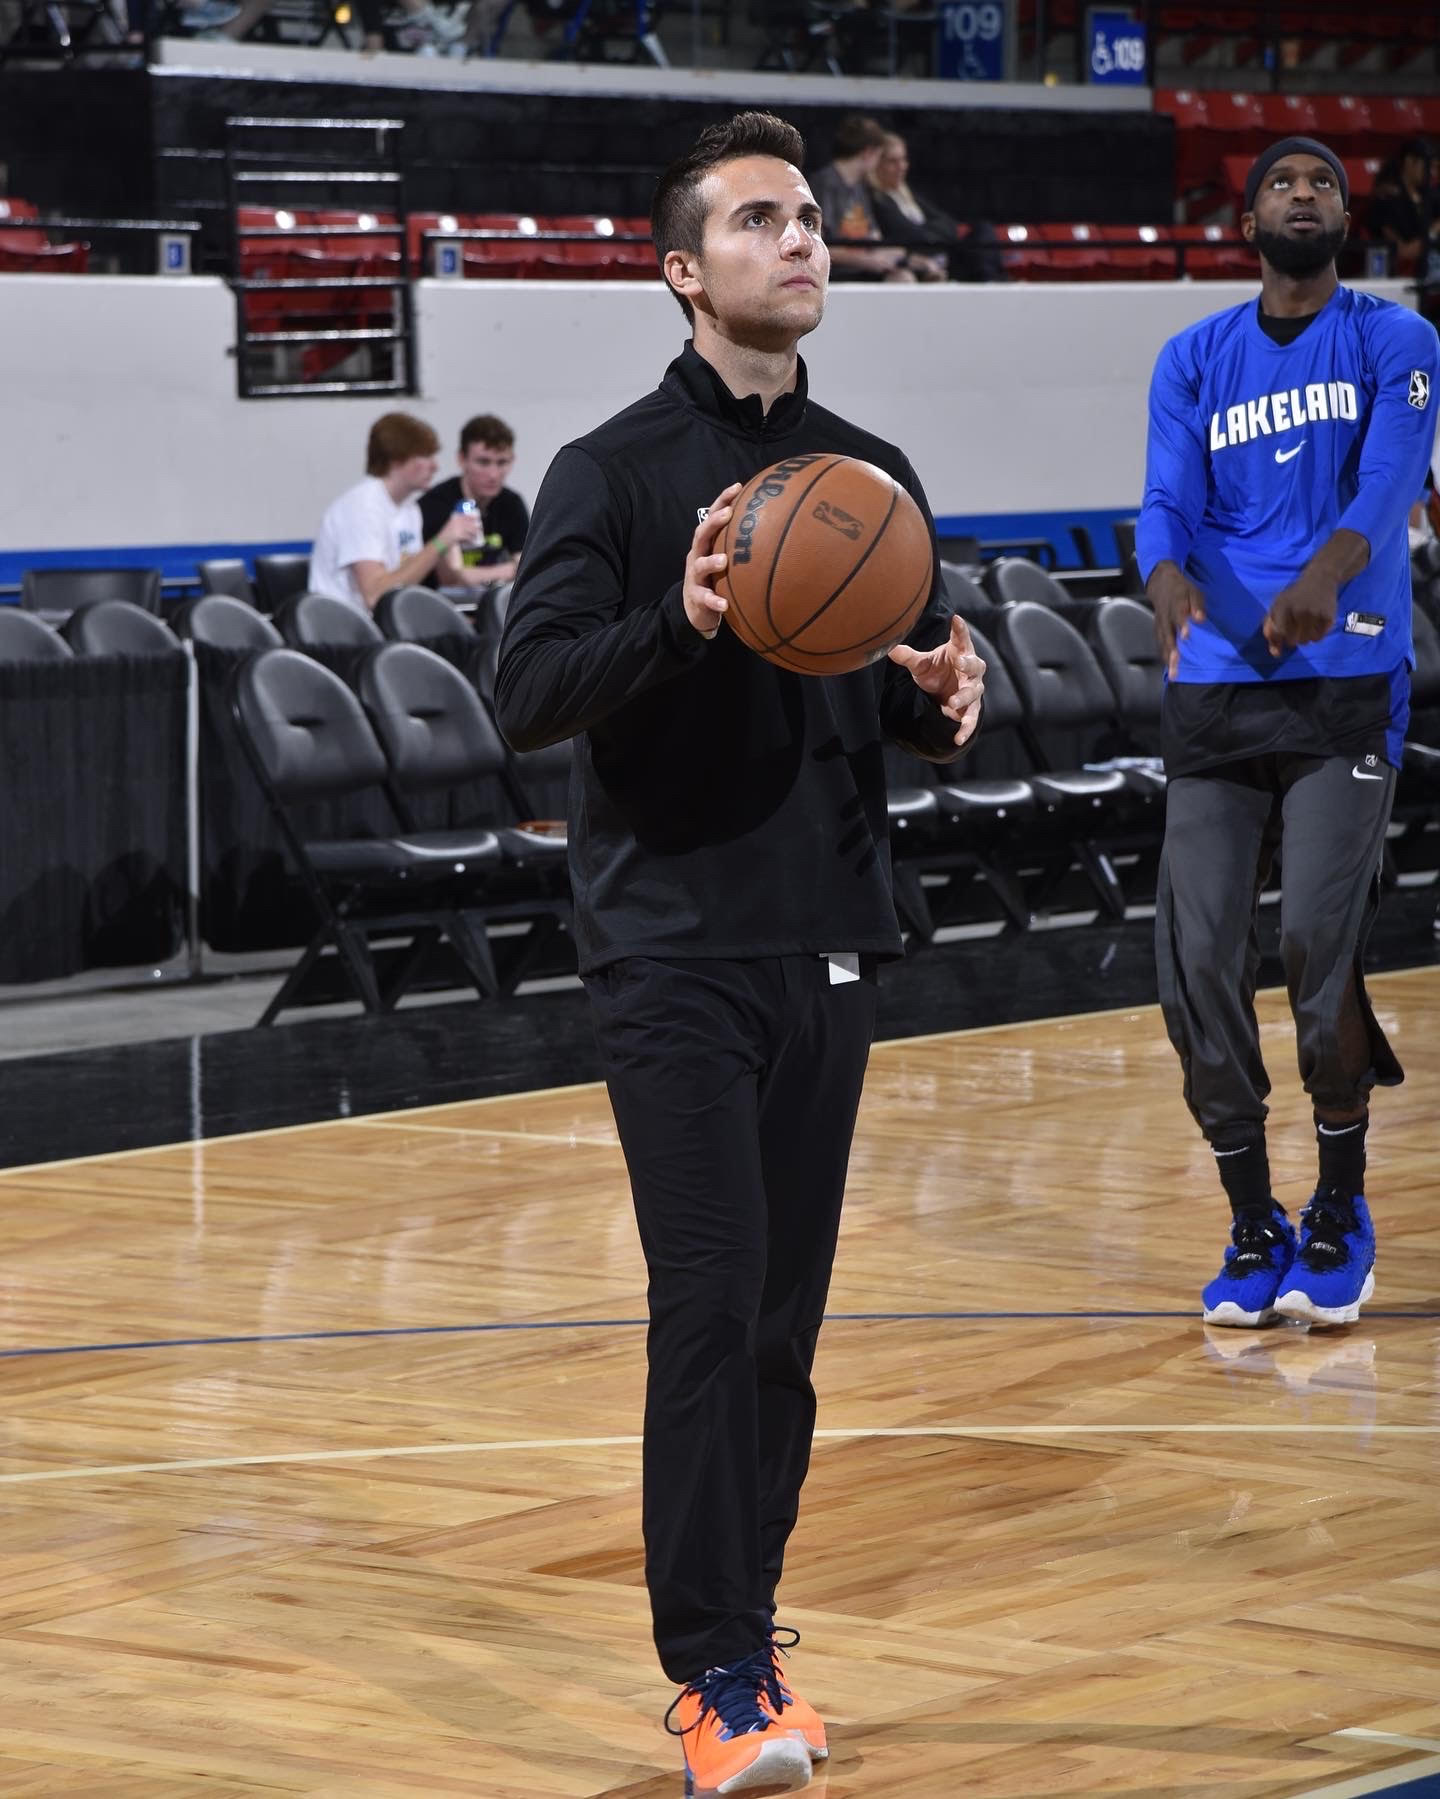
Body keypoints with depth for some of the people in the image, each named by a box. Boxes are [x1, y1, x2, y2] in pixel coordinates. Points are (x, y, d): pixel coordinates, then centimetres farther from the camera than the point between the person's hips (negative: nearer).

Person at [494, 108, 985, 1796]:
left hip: (830, 947, 5)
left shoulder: (873, 476, 12)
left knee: (786, 1320, 7)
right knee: (712, 1305, -11)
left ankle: (745, 1642, 16)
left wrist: (946, 695, -5)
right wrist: (681, 622, -28)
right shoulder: (612, 471, -4)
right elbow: (527, 692, -12)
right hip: (673, 948, -5)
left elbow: (919, 689, 19)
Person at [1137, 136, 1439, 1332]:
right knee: (1198, 954, -4)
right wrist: (1169, 585, -25)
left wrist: (1325, 573, -35)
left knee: (1319, 942, -15)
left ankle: (1340, 1217, 6)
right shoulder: (1194, 362, 13)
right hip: (1218, 686, 3)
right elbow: (1169, 503, 0)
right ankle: (1254, 1229, 12)